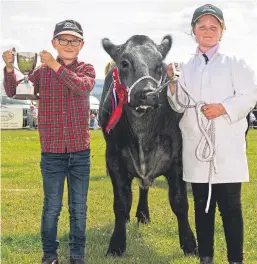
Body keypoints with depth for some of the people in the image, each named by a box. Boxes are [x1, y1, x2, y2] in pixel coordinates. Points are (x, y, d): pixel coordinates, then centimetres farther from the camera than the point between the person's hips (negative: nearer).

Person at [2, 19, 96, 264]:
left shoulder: (86, 69, 1)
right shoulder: (42, 71, 2)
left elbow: (83, 87, -21)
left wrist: (56, 66, -28)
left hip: (80, 152, 0)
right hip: (52, 153, 0)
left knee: (79, 208, 9)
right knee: (51, 207, 7)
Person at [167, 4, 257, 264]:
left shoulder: (234, 63, 3)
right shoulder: (186, 67, 12)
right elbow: (180, 105, 11)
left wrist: (223, 108, -18)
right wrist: (172, 83, -6)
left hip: (227, 147, -3)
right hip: (196, 147, 4)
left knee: (230, 206, -1)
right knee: (202, 205, 11)